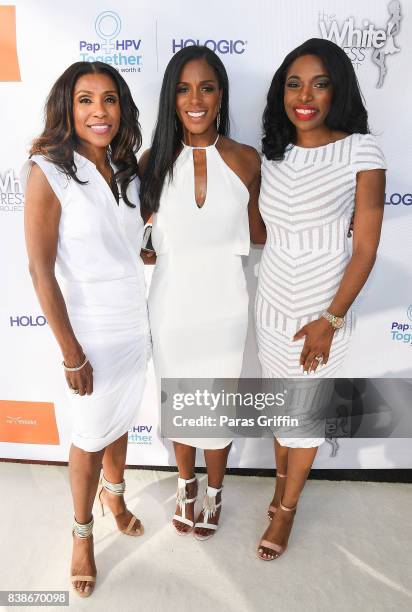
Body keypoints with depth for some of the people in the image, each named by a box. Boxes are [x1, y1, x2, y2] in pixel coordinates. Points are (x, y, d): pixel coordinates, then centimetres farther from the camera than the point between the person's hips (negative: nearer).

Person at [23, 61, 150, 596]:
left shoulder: (126, 169, 3)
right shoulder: (48, 171, -15)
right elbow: (41, 270, -17)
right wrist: (72, 354, -16)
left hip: (135, 325, 5)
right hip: (91, 332, -5)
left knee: (121, 419, 22)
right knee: (91, 437, 12)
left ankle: (115, 495, 50)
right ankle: (82, 532, 38)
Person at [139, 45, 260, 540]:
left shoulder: (245, 160, -6)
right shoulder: (154, 161, -4)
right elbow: (140, 233, 5)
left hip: (223, 304, -1)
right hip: (172, 304, 1)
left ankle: (213, 490, 44)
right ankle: (186, 485, 47)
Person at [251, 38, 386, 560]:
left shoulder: (361, 151, -12)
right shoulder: (273, 153, 3)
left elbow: (366, 248, -13)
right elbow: (263, 232, 10)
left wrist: (330, 320, -15)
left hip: (322, 308, -4)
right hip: (272, 302, 5)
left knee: (305, 408, 11)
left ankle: (286, 509, 34)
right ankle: (282, 478, 44)